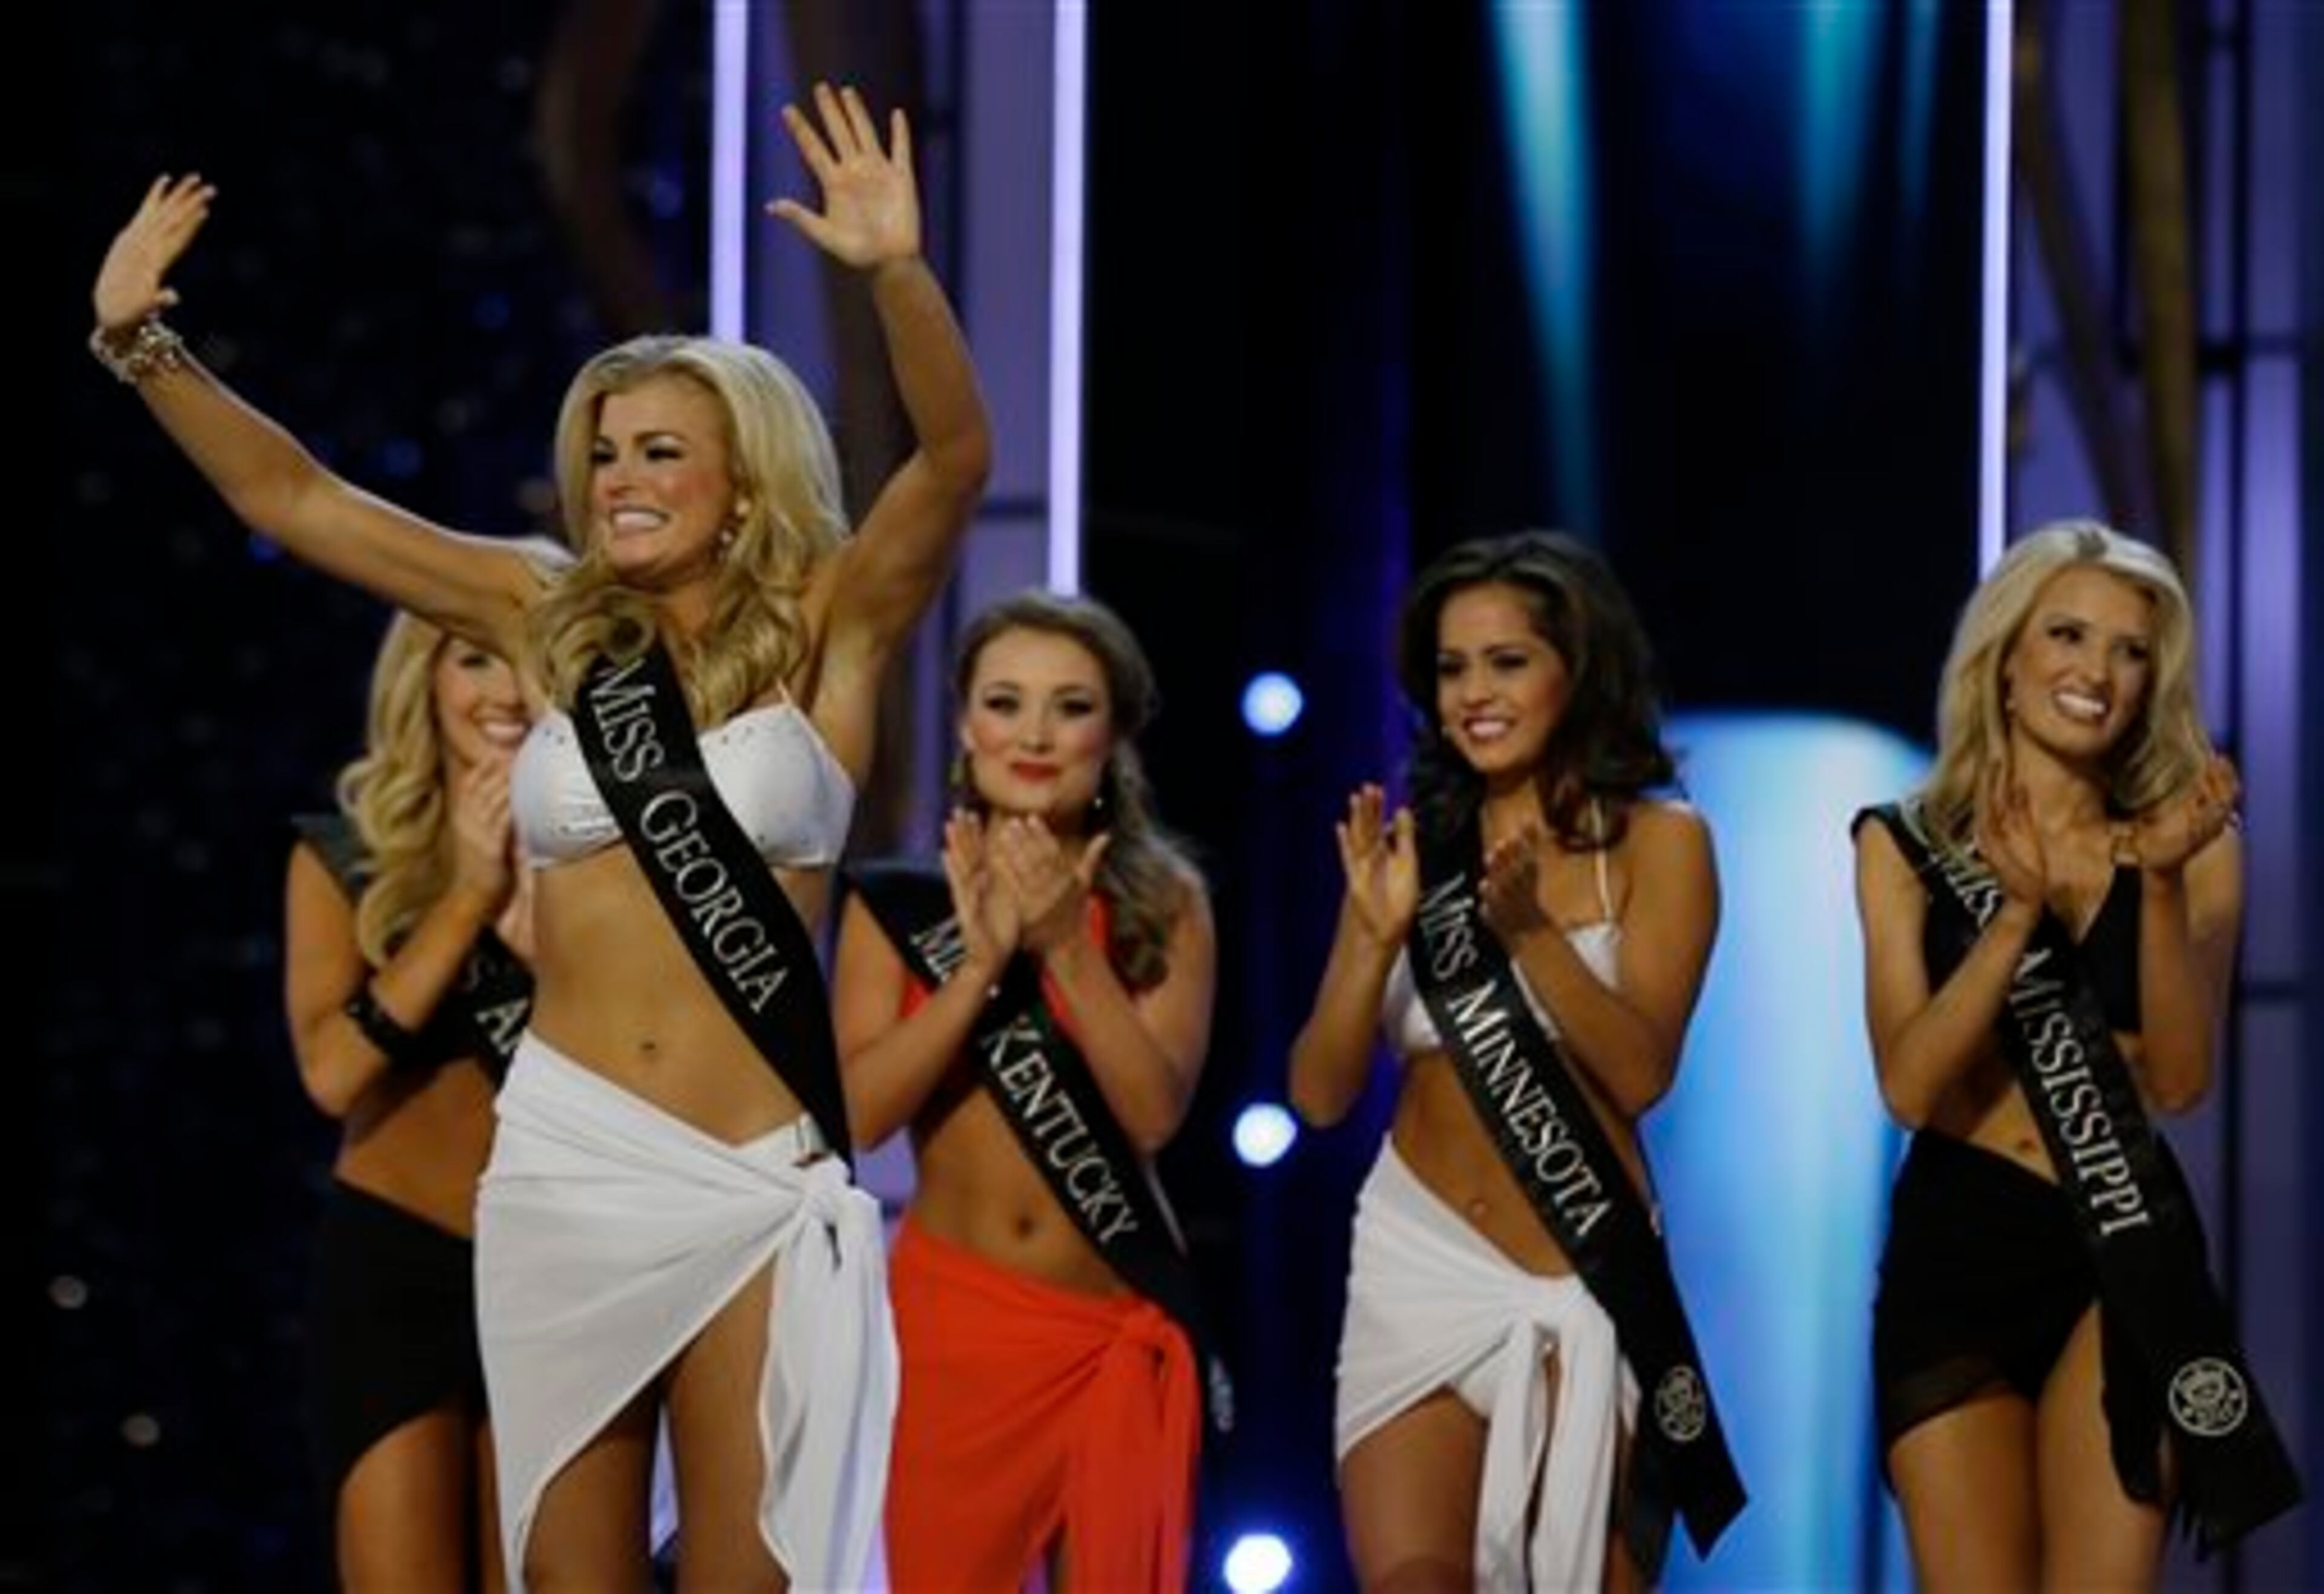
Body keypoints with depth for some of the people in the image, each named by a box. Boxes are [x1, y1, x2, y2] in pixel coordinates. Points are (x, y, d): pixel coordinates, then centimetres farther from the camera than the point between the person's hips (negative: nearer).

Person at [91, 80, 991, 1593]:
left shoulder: (825, 625, 1)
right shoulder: (553, 621, 10)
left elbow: (956, 458, -16)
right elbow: (293, 499, 12)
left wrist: (900, 273, -32)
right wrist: (144, 344, 2)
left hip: (757, 1181, -3)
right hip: (563, 1164, 3)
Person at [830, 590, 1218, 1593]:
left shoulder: (1163, 903, 0)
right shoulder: (899, 901, 1)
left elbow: (1155, 1112, -11)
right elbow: (858, 1111, -10)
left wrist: (1067, 947, -21)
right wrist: (981, 960, -18)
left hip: (1119, 1329, 0)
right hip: (953, 1317, 0)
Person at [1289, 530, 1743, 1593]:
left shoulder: (1657, 840, -1)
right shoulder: (1414, 844, 6)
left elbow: (1641, 1072, -13)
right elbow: (1321, 1094, 2)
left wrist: (1529, 929, -25)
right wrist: (1377, 937, -14)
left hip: (1587, 1286, -2)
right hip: (1420, 1267, 2)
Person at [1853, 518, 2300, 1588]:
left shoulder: (2191, 841, 5)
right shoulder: (1908, 844, 4)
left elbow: (2180, 1079, -5)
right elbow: (1908, 1086, -7)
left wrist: (2161, 883, -18)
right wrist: (2018, 910, -19)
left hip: (2122, 1254, -1)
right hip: (1952, 1256, 1)